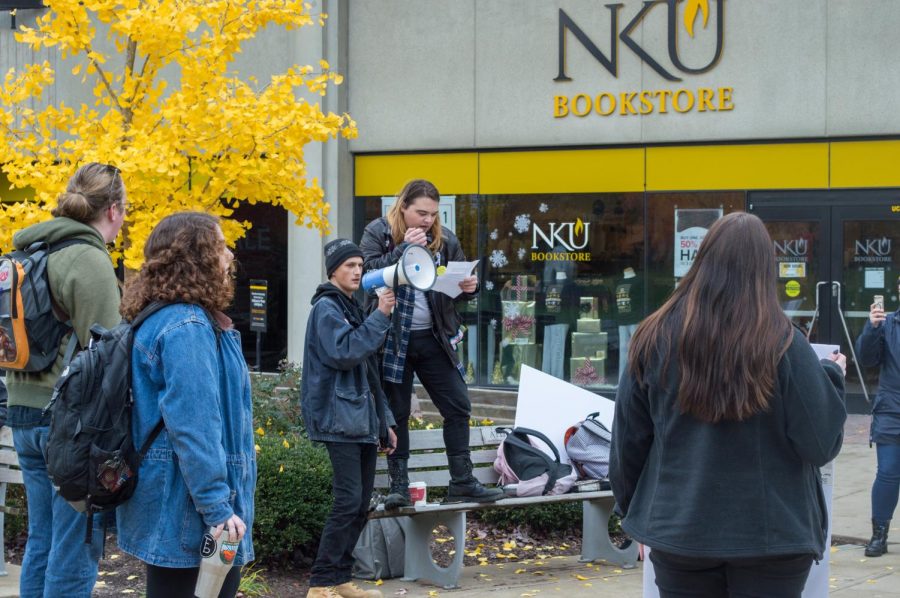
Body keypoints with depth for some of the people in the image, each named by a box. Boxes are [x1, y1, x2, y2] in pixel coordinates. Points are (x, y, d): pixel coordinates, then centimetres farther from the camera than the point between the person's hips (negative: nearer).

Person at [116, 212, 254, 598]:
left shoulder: (162, 318, 13)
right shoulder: (188, 327, -19)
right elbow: (193, 426, -25)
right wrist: (217, 508, -25)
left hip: (173, 501, 10)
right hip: (188, 509, -10)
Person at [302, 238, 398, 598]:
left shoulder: (352, 309, 21)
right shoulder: (327, 308, -6)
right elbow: (343, 353, -21)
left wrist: (384, 420, 20)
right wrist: (380, 317, -18)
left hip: (363, 421, 9)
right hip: (340, 420, -9)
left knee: (361, 504, 7)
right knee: (348, 501, -14)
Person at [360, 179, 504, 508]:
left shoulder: (444, 238, 6)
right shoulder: (378, 232, -4)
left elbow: (458, 280, 13)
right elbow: (367, 271, -19)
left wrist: (468, 287, -10)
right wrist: (404, 249, -24)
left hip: (434, 338, 4)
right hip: (393, 340, -4)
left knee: (458, 406, 3)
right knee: (396, 413, 4)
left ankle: (462, 483, 11)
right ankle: (399, 485, 11)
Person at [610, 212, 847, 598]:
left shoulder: (656, 339, -2)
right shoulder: (783, 345, -10)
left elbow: (628, 442, 5)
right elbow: (820, 444, -7)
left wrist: (635, 514, 19)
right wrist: (832, 376, 10)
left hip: (679, 533, 2)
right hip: (771, 536, -2)